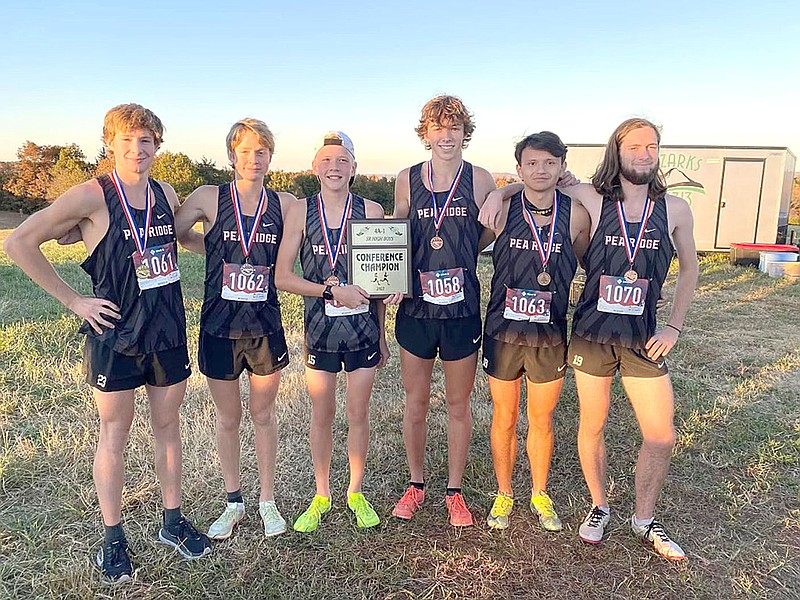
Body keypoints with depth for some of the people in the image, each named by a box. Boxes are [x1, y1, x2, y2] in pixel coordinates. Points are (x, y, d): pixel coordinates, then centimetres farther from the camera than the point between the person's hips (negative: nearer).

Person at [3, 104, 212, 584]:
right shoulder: (93, 195, -12)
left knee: (169, 426, 14)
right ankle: (114, 539, 24)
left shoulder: (167, 194, 4)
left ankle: (174, 522, 30)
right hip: (114, 332, -4)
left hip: (168, 329, 5)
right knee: (115, 434, 8)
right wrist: (73, 301, -11)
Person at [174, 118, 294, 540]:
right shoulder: (209, 199, -4)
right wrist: (219, 251, -4)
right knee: (228, 419, 13)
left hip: (265, 324, 1)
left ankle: (267, 500, 30)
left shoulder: (285, 204, -1)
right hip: (220, 325, 0)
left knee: (263, 414, 14)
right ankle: (233, 502, 32)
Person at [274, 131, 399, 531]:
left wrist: (381, 333, 6)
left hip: (363, 327, 0)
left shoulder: (371, 211, -1)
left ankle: (356, 492, 31)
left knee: (358, 414, 11)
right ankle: (321, 495, 31)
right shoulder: (300, 212, -2)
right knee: (321, 415, 12)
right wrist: (332, 290, -16)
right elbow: (282, 277, -5)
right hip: (320, 327, 0)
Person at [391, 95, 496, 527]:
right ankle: (416, 483, 33)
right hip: (415, 309, 2)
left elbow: (490, 235, 8)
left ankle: (454, 491, 29)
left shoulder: (480, 180, -3)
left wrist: (456, 253, -8)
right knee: (416, 403, 13)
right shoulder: (407, 179, 3)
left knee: (458, 405, 11)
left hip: (462, 310, -1)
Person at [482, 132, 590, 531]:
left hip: (550, 336, 1)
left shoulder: (575, 214, -3)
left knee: (541, 420, 15)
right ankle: (503, 494, 33)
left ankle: (540, 495, 37)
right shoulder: (502, 209, -7)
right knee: (504, 417, 12)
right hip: (503, 332, -1)